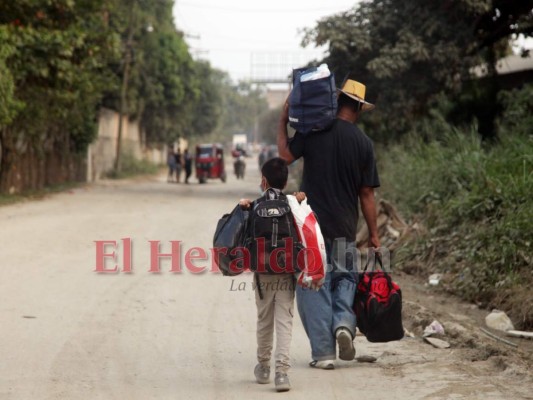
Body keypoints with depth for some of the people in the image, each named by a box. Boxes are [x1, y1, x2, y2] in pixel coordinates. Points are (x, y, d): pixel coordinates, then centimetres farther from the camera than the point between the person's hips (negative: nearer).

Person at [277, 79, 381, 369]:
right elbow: (367, 194, 3)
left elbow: (286, 155, -4)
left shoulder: (314, 130, -5)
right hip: (345, 227, 2)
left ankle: (323, 351, 1)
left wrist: (282, 122, 7)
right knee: (345, 277, 19)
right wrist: (373, 233, 11)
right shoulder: (363, 143, 1)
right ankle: (344, 321, -7)